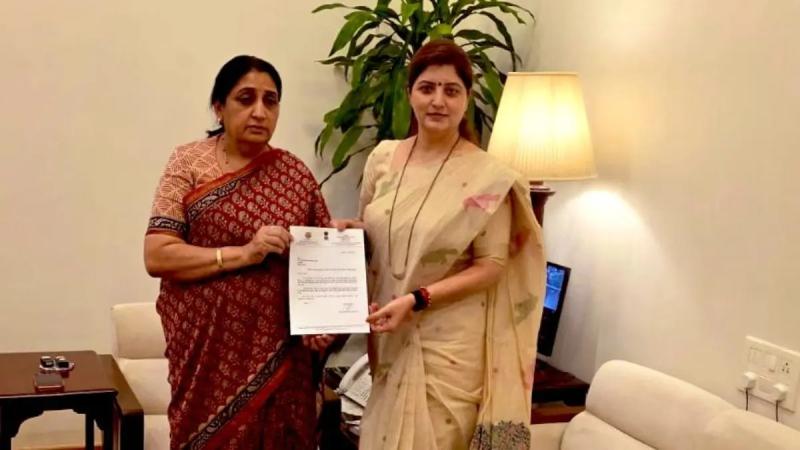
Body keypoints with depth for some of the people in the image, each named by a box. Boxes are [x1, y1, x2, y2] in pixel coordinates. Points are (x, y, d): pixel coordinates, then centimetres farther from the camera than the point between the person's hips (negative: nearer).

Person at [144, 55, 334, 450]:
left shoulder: (295, 175, 5)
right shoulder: (188, 164, -3)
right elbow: (157, 255, -11)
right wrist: (243, 254, -19)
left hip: (277, 349, 2)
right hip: (209, 347, -2)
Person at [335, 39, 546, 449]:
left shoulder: (485, 176, -13)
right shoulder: (383, 158, 3)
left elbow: (491, 267, -13)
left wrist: (416, 300, -20)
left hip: (449, 343, -5)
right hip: (390, 336, 5)